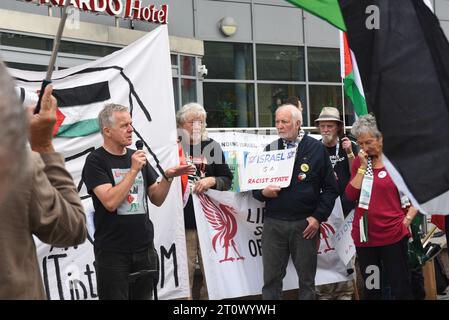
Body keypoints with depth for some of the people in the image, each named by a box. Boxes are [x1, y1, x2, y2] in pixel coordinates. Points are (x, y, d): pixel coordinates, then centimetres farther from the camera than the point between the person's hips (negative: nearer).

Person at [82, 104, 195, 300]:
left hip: (144, 248, 6)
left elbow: (157, 199, 13)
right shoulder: (96, 161, -7)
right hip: (112, 252, -6)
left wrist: (168, 177, -4)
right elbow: (110, 202, -20)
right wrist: (133, 170, -17)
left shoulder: (137, 157, 11)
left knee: (143, 296, 12)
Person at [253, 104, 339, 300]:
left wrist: (318, 217, -7)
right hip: (273, 223, 2)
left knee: (307, 280, 7)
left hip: (305, 224, -2)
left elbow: (330, 188, 1)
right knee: (271, 279, 3)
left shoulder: (316, 149, 2)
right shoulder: (270, 149, 11)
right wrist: (263, 192, -8)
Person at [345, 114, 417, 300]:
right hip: (364, 235, 4)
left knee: (401, 289, 0)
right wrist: (363, 167, -6)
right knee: (370, 289, 14)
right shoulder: (359, 162, 7)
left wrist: (408, 218, -6)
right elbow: (351, 195, -2)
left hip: (393, 235, -4)